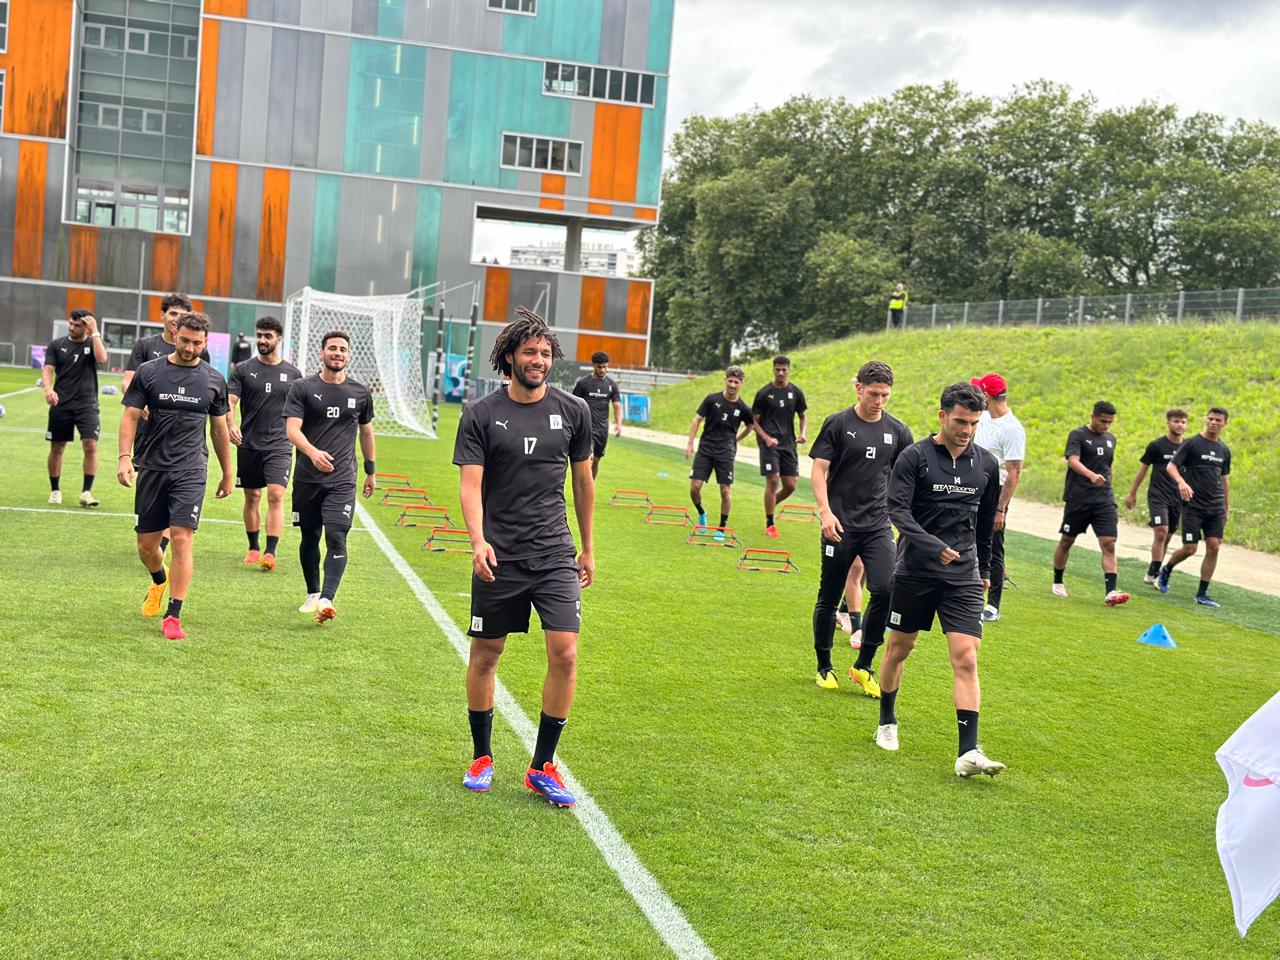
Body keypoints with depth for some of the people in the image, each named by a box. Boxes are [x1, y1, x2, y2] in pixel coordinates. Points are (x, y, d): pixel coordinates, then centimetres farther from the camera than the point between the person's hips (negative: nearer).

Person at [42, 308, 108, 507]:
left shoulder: (94, 343, 2)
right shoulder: (57, 345, 6)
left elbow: (102, 358, -19)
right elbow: (47, 370, -3)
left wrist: (95, 333, -16)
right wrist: (48, 389, -22)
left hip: (87, 405, -2)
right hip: (61, 405, 2)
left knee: (91, 446, -14)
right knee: (57, 448, 8)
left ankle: (86, 492, -8)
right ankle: (55, 490, 22)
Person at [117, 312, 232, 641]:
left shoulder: (214, 380, 5)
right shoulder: (148, 372, 2)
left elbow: (219, 429, 13)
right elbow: (130, 416, 1)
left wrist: (227, 475, 17)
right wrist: (125, 457, -13)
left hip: (191, 471, -1)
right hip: (151, 468, 1)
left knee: (181, 540, -13)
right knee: (146, 545, 8)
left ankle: (173, 616, -6)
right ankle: (159, 581, 42)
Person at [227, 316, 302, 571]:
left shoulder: (292, 373, 5)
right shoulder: (243, 369, 2)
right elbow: (229, 401, -6)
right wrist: (231, 425, -25)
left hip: (279, 446, -1)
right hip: (248, 445, 1)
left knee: (276, 495, -14)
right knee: (252, 497, 10)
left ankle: (270, 553, -16)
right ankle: (254, 548, 25)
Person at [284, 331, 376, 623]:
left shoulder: (360, 393, 7)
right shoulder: (302, 388, -1)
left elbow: (366, 432, 20)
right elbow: (292, 429, -12)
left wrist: (371, 471, 23)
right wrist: (313, 452, -31)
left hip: (342, 481, 0)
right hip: (307, 478, 0)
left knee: (336, 539, -14)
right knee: (309, 537, 12)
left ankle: (327, 600, -23)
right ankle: (312, 594, 28)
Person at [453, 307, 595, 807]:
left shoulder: (573, 410, 4)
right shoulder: (481, 415, -3)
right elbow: (470, 485, -9)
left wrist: (588, 548, 17)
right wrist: (478, 541, -26)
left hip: (555, 556, 2)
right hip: (499, 557, -1)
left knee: (565, 655, -8)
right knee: (485, 655, 8)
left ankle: (542, 767, 6)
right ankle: (481, 757, 28)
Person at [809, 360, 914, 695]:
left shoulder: (898, 431, 8)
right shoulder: (838, 424, -1)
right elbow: (818, 470, -4)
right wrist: (825, 511, -17)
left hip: (878, 524, 3)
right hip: (841, 525, -2)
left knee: (886, 590, -13)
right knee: (829, 598, 5)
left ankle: (863, 666, 3)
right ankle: (824, 667, 22)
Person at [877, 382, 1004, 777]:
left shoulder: (986, 464, 6)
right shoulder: (914, 457, -7)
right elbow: (898, 510, -16)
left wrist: (985, 569, 23)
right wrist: (933, 546, -30)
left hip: (964, 576, 2)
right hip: (914, 571, -2)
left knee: (966, 659, -9)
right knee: (899, 648, 12)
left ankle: (968, 752, -11)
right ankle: (887, 723, 34)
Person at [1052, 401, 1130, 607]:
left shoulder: (1111, 439, 14)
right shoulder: (1078, 435, -5)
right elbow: (1073, 461, -22)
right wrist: (1091, 475, -39)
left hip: (1104, 499, 4)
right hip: (1078, 499, -4)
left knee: (1109, 544, -9)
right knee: (1066, 541, 9)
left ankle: (1111, 592, -16)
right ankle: (1057, 582, 28)